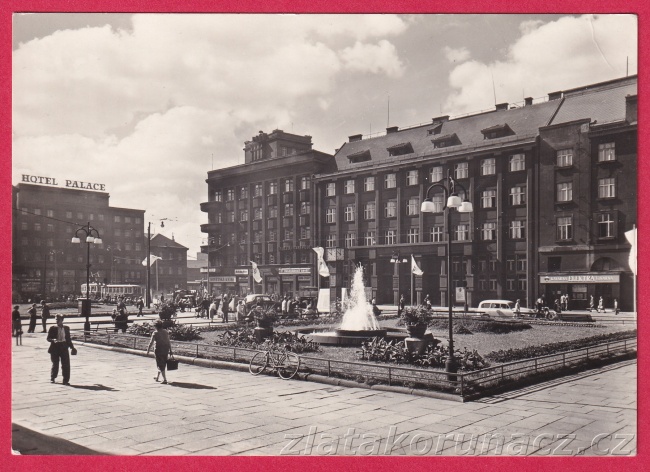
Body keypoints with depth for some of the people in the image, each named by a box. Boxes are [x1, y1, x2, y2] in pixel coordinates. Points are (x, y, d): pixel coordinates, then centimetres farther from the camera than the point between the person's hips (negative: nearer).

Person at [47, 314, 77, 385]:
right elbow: (48, 338, -2)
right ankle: (52, 378, 31)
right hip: (55, 348, -2)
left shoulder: (66, 328, 7)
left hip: (64, 348, 2)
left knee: (66, 364, -3)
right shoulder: (53, 328, -2)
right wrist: (53, 340, -23)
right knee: (55, 364, 7)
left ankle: (66, 380, 5)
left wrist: (72, 347, 14)